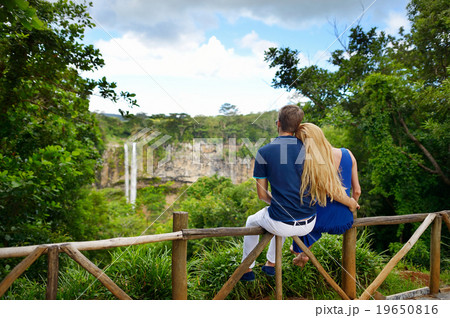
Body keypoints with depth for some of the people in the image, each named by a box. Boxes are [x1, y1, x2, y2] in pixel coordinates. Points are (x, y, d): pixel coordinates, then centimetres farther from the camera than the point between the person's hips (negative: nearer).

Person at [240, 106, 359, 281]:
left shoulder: (264, 152, -10)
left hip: (280, 225, -3)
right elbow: (328, 186, -7)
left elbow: (262, 194, -4)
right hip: (308, 224, 4)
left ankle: (247, 270, 39)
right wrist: (351, 203, 10)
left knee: (251, 221, 30)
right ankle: (271, 263, 50)